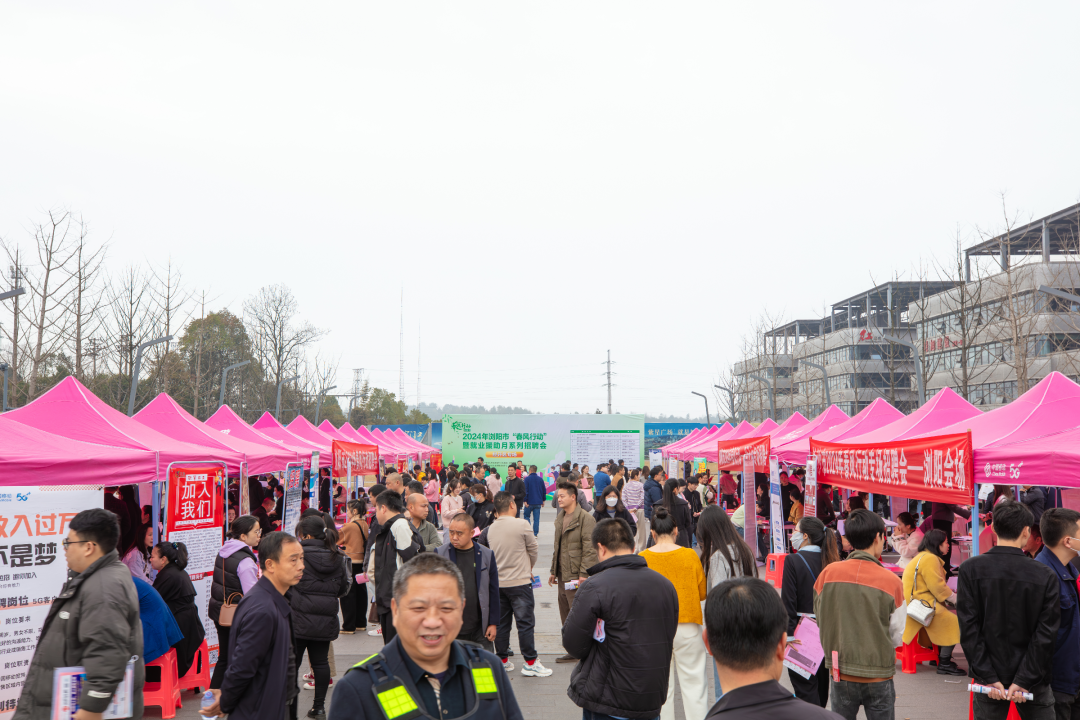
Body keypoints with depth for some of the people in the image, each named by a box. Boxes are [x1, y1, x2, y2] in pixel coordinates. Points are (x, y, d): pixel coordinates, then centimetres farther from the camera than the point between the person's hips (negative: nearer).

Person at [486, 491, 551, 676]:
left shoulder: (491, 529, 2)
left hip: (498, 582, 6)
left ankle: (503, 660, 21)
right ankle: (530, 663, 4)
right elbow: (534, 550, -3)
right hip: (520, 582, -6)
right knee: (525, 623, 0)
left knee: (501, 622, 13)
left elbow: (493, 553, 10)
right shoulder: (522, 525, -13)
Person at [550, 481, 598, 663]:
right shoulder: (560, 518, 15)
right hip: (563, 576, 9)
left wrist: (583, 574, -20)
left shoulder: (585, 518, -12)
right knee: (566, 617, 12)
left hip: (577, 576, -8)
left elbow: (590, 549, -16)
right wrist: (553, 571, 21)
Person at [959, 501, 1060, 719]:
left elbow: (969, 627, -11)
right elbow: (1046, 634, -10)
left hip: (989, 678, 0)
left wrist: (989, 677, -9)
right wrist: (1024, 680, -9)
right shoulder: (1045, 576, -7)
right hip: (1034, 681, 0)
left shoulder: (970, 569, -8)